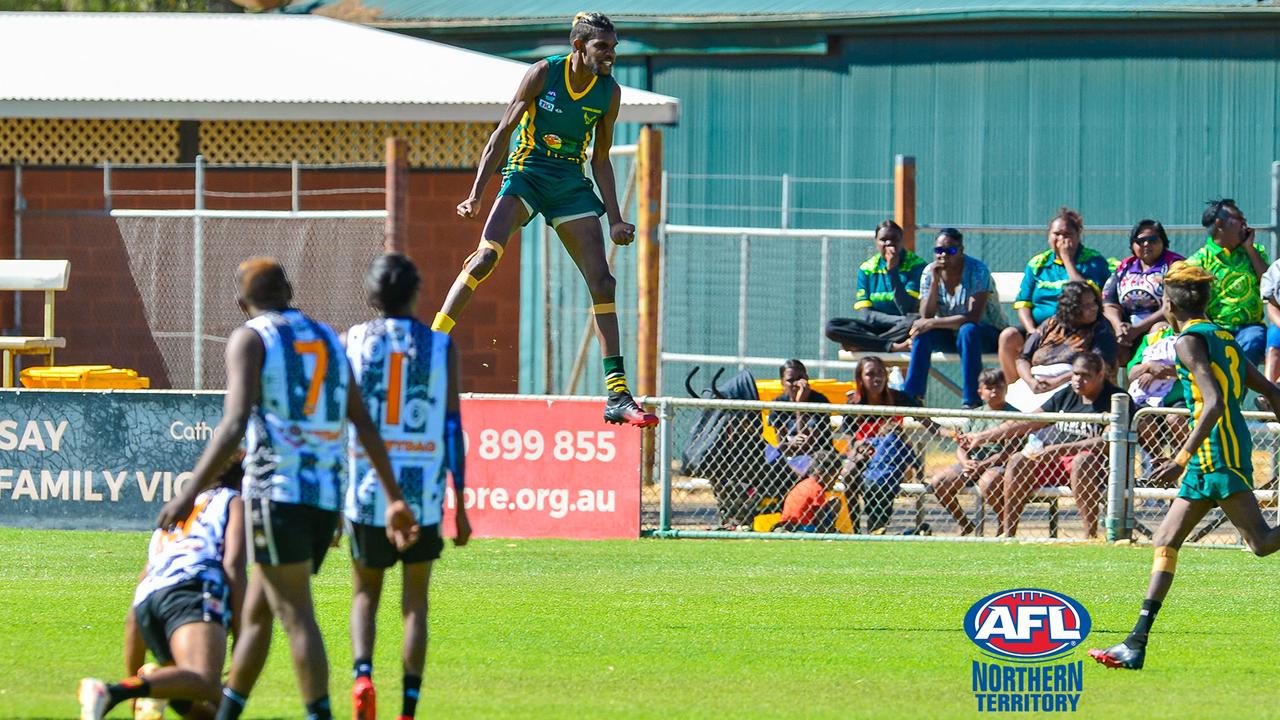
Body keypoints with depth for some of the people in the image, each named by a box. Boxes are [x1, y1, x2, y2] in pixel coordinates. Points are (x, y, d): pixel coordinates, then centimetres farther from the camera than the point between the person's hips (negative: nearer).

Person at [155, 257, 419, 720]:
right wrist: (395, 500, 13)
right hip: (328, 495, 6)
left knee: (296, 615, -7)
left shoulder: (250, 339, 0)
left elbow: (235, 424, -15)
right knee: (256, 612, 17)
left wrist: (190, 492, -18)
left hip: (279, 491, -6)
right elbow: (365, 426, 13)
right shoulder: (328, 340, 18)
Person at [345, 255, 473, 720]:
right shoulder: (440, 347, 2)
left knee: (366, 595, 17)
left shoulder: (351, 344, 2)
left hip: (366, 492, 0)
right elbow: (452, 428, 0)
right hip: (423, 495, 0)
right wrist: (459, 505, 5)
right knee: (415, 603, 9)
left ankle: (362, 675, -9)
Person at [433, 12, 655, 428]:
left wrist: (615, 220, 4)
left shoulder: (609, 92, 1)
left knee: (601, 281, -4)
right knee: (487, 254, -26)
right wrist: (476, 194, -13)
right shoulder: (543, 74, -10)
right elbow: (503, 132, -7)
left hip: (571, 183, 4)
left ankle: (618, 396, -2)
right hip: (526, 171, -4)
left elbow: (600, 159, 10)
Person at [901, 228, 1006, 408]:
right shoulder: (929, 272, -4)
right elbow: (926, 316, -12)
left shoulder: (977, 270, -19)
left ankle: (972, 401, -38)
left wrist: (933, 323, -29)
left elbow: (973, 317, -28)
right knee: (922, 333, -24)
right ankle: (910, 396, -24)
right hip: (950, 335, 4)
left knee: (968, 330, -37)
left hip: (986, 334, -4)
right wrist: (934, 281, -23)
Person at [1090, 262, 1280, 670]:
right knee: (1165, 541, 10)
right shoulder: (1224, 338, 18)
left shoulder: (1190, 340, -8)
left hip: (1217, 452, -10)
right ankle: (1137, 644, 10)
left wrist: (1182, 458, -21)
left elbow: (1214, 402, -20)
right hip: (1212, 458, 10)